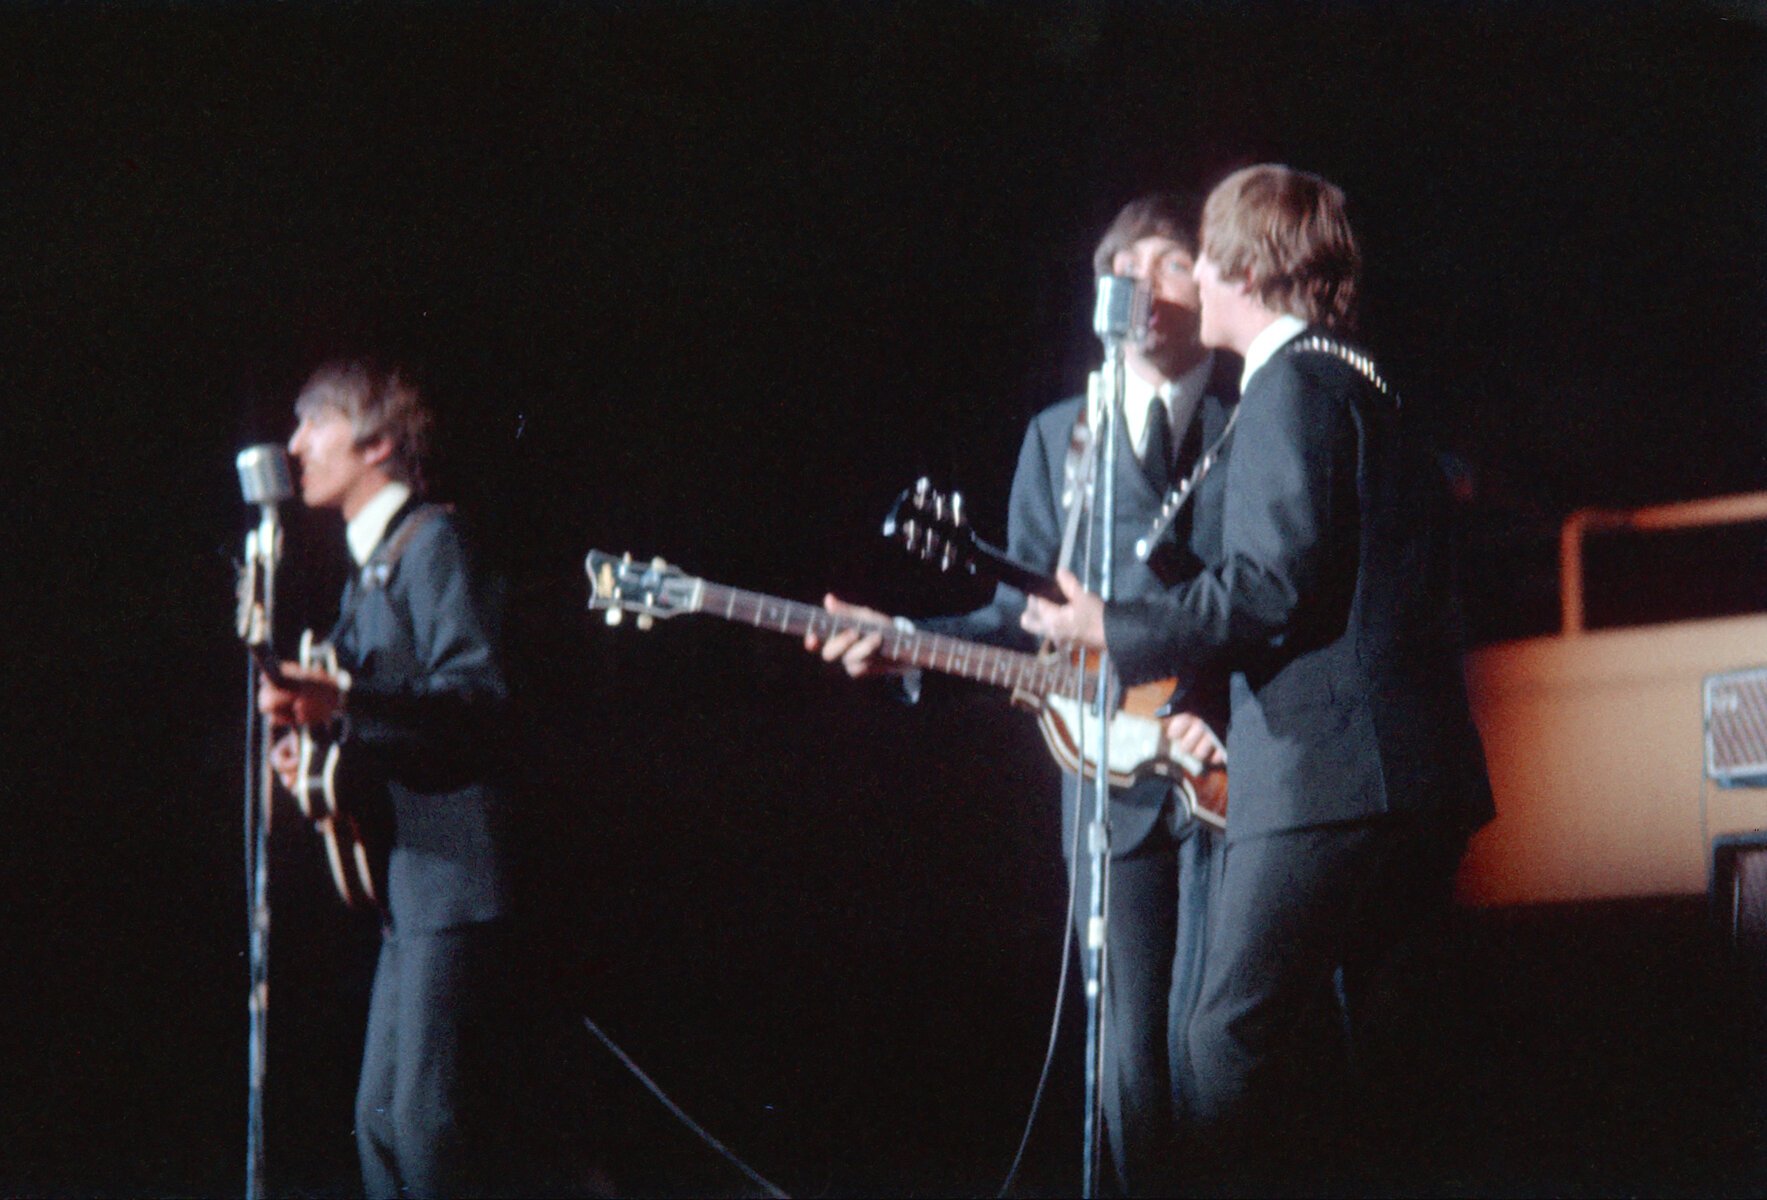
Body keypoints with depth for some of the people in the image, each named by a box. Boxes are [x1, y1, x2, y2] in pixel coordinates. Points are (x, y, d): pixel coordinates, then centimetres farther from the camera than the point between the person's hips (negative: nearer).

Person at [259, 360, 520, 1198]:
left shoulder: (432, 542, -6)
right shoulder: (369, 567, 23)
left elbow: (477, 690, -18)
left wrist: (341, 703, -29)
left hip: (453, 873, -10)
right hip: (407, 880, 10)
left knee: (428, 1125, -13)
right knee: (381, 1123, 9)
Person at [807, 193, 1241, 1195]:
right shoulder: (1058, 436, 17)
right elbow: (1025, 615, 14)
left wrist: (1235, 712, -17)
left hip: (1231, 769, -4)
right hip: (1114, 771, 4)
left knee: (1201, 1043, -10)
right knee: (1131, 1053, 4)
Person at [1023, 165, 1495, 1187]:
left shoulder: (1293, 383, -8)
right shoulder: (1370, 387, 24)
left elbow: (1277, 583, -17)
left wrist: (1112, 629, -7)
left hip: (1327, 771, -10)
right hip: (1424, 778, 10)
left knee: (1238, 1038, -12)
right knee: (1373, 1046, 11)